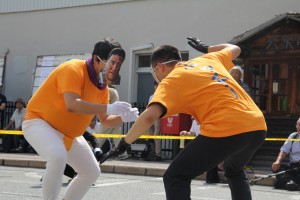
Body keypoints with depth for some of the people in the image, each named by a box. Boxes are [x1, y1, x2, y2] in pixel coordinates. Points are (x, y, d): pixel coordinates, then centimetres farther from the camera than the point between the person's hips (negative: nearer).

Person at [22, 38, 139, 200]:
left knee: (92, 172, 9)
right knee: (58, 156, -36)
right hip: (39, 121, -9)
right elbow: (72, 105, -39)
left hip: (69, 134, 9)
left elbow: (105, 121, 8)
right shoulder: (73, 69, -24)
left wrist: (123, 117, -13)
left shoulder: (103, 86, 0)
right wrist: (109, 108, -39)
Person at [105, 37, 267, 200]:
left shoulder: (170, 81, 6)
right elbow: (235, 49, 44)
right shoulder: (209, 59, 24)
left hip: (226, 130, -7)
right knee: (234, 171, 36)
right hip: (257, 126, 7)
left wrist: (123, 144, 1)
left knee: (175, 178, 5)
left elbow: (149, 117, -10)